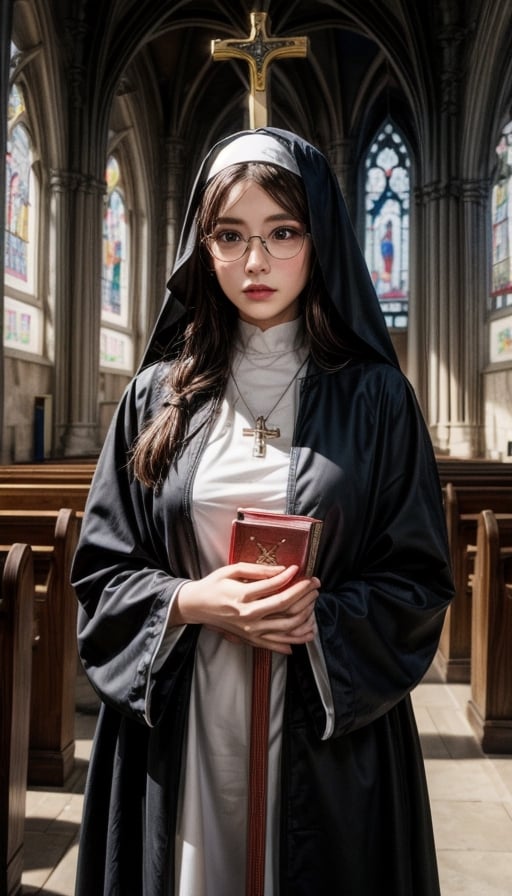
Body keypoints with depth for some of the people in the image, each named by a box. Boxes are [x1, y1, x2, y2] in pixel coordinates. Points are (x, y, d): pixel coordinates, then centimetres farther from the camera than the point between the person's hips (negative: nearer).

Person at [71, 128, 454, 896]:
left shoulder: (374, 398, -3)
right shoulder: (159, 396, 1)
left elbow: (421, 579, -1)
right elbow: (99, 572, 3)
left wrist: (323, 618, -17)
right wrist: (192, 603, -14)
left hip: (331, 733, -1)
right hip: (180, 727, 1)